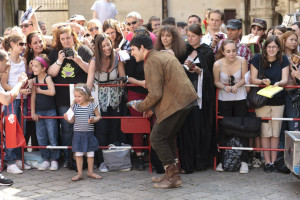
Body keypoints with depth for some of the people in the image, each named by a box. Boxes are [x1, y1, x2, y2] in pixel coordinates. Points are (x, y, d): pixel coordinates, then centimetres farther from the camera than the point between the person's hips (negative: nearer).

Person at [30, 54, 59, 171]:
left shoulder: (48, 78, -10)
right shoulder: (34, 80, 4)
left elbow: (52, 92, -27)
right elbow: (33, 96, 6)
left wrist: (40, 90, -13)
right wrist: (33, 112, 3)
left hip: (50, 111, -5)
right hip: (39, 112, 5)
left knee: (52, 137, -1)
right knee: (41, 137, 7)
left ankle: (54, 160, 9)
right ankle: (45, 159, 15)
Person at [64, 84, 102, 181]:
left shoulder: (93, 106, -5)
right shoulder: (74, 106, 0)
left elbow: (98, 116, 5)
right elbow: (72, 120, 5)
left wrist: (93, 120, -15)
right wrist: (68, 119, -16)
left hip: (89, 133, 0)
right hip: (78, 133, 0)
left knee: (90, 154, 9)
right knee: (78, 154, 4)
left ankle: (90, 172, 25)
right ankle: (79, 173, 15)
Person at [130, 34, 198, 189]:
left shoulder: (151, 61, -12)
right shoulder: (164, 55, 18)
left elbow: (155, 94, -19)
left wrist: (140, 107, -2)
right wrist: (151, 107, 22)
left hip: (175, 103, -10)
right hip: (186, 99, 10)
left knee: (157, 138, -1)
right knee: (167, 136, 19)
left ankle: (173, 177, 2)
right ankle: (171, 174, 25)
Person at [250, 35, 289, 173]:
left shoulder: (283, 60, -1)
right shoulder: (257, 59, -5)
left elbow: (285, 79, -7)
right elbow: (253, 79, -4)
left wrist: (278, 83, -29)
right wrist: (263, 81, -25)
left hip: (278, 101, 1)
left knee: (275, 133, 7)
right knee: (265, 133, 0)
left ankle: (274, 161, 16)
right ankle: (267, 162, 8)